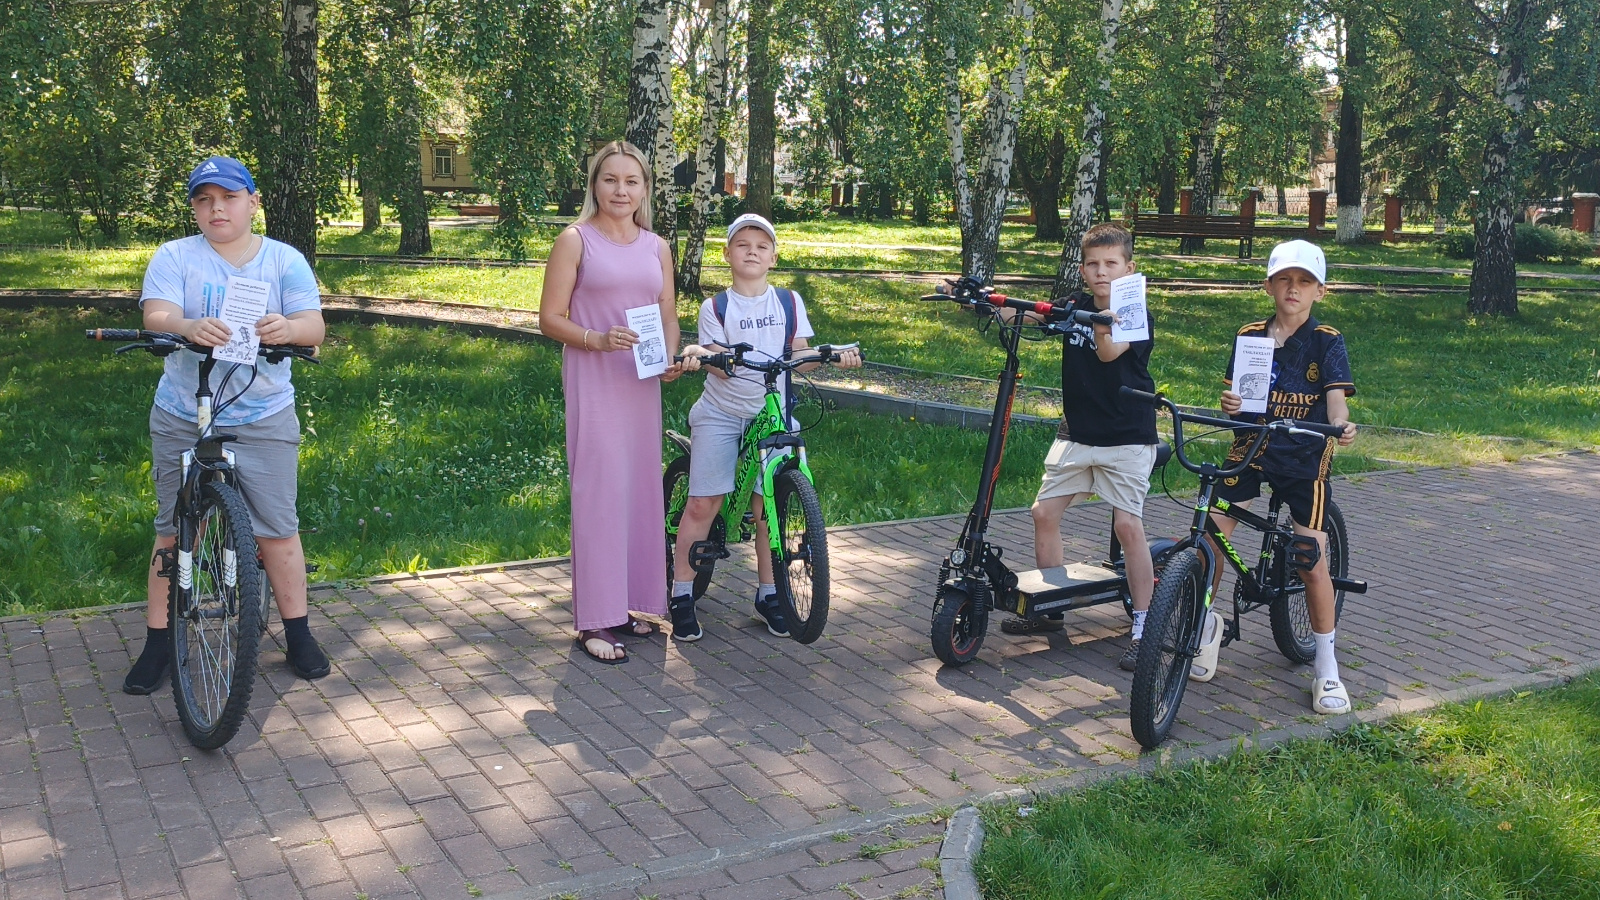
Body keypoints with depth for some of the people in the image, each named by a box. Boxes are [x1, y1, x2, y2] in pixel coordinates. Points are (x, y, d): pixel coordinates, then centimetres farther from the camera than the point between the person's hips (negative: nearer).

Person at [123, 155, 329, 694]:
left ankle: (298, 635, 13)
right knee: (174, 529, 6)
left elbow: (314, 328, -8)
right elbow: (155, 316, -14)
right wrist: (187, 327, -38)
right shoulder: (174, 257, 2)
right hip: (182, 419, 1)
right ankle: (158, 643, 16)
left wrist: (288, 328, -33)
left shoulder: (285, 260, 3)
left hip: (264, 418, 0)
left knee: (277, 527, -1)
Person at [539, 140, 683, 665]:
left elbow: (669, 315, 16)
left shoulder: (656, 247, 12)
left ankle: (633, 601, 23)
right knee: (599, 489, -7)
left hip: (641, 382, 5)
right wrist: (597, 339, -22)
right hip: (592, 381, -5)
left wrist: (670, 358, -5)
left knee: (641, 488, 9)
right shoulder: (576, 240, -2)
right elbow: (550, 318, -5)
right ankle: (594, 620, -1)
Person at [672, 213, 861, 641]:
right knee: (702, 505, -4)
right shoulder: (715, 308, 0)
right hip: (720, 414, -2)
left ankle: (768, 594, 18)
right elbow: (722, 364, -11)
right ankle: (681, 597, 4)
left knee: (767, 506, 3)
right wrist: (700, 353, -32)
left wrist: (832, 355, -18)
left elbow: (800, 357, 0)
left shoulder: (789, 302, 5)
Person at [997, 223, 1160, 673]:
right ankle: (1049, 607, 20)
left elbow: (1110, 352, -30)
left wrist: (1105, 326, -51)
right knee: (1045, 513, 3)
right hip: (1076, 432, 5)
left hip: (1127, 436, -5)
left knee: (1127, 525, -11)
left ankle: (1143, 625, -1)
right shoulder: (1075, 306, 3)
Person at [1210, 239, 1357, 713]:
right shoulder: (1250, 336, 4)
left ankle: (1327, 669, 10)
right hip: (1250, 447, 2)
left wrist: (1341, 425, -36)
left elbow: (1335, 399, -14)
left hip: (1304, 457, -2)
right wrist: (1229, 404, -20)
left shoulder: (1327, 341, -4)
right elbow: (1234, 396, 4)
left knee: (1313, 560, -6)